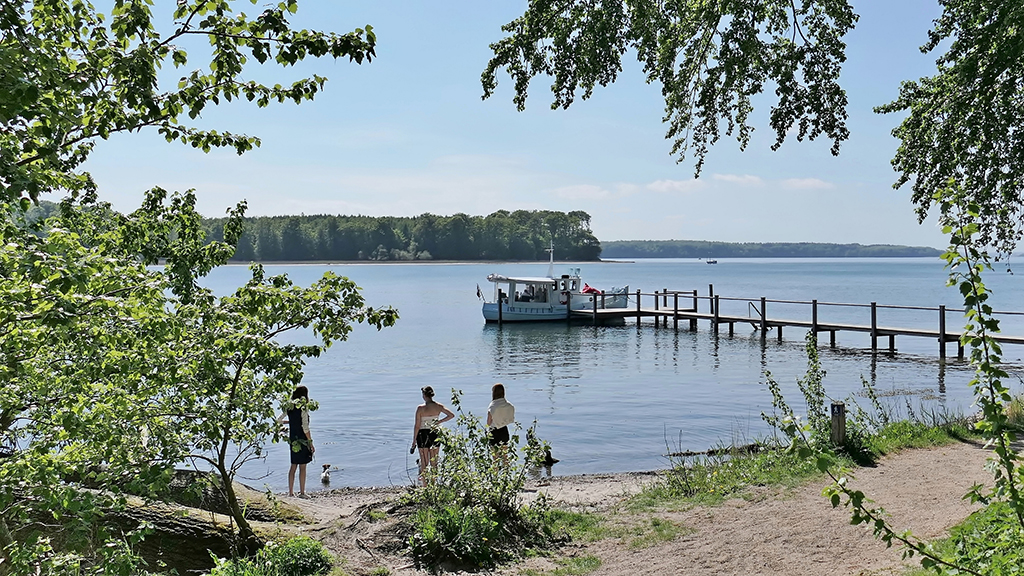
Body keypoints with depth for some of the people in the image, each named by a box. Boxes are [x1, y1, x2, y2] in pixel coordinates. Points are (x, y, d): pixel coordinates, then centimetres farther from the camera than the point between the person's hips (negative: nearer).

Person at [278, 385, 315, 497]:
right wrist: (311, 443, -12)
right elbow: (305, 427, -17)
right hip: (302, 440, -6)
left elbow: (279, 420, 10)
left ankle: (290, 492, 18)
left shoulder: (289, 407, 4)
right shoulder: (303, 408, -14)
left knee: (293, 466, 14)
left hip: (292, 440, 6)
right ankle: (302, 492, 6)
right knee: (302, 467, 2)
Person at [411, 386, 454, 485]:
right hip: (435, 434, 3)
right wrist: (439, 422, 2)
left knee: (424, 462, 6)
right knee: (434, 461, 13)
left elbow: (417, 426, -11)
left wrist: (414, 441, -5)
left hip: (423, 434, -3)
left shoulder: (420, 408, -13)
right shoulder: (438, 406, -4)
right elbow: (451, 415, -3)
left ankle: (425, 485, 5)